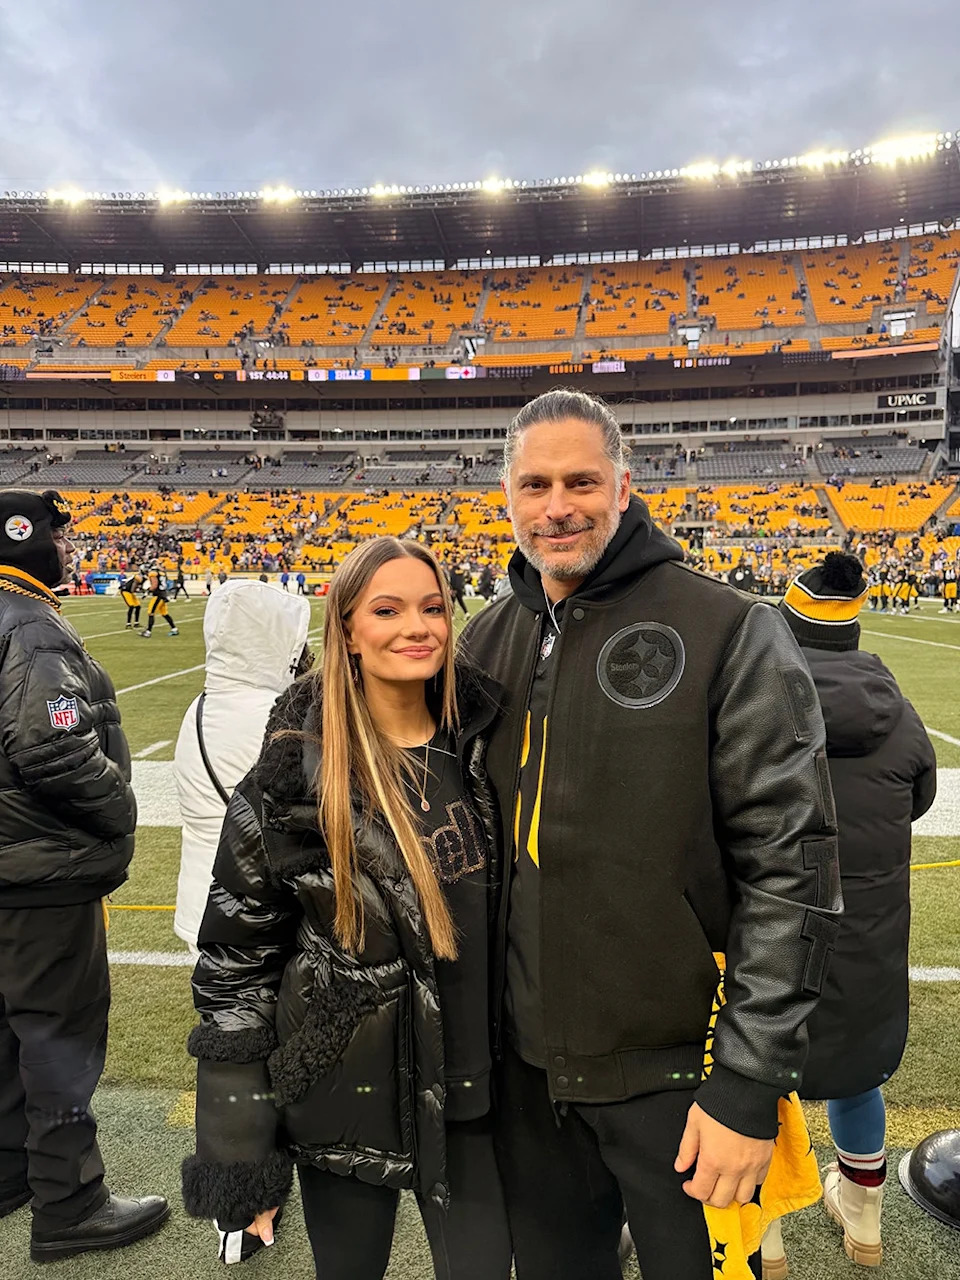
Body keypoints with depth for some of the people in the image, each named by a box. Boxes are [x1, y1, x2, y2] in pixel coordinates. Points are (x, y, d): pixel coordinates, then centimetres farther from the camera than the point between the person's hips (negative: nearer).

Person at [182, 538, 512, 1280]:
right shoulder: (296, 772, -16)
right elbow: (236, 957, -11)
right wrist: (238, 1151, -8)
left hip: (470, 1086, 3)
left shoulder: (484, 739, -5)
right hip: (346, 1093, -2)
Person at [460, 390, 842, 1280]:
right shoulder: (487, 642, 4)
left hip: (678, 1072, -5)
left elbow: (790, 868, -15)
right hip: (525, 1068, 5)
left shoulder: (730, 634, -14)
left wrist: (750, 1083, -15)